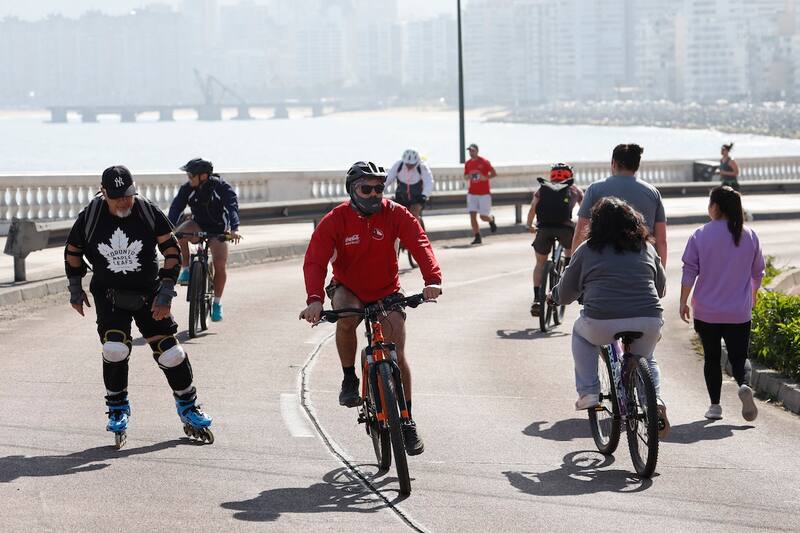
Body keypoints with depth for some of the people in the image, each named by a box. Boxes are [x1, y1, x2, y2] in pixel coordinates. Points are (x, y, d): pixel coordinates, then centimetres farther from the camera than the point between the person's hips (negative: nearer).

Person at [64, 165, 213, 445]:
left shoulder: (149, 212, -13)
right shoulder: (90, 216, -11)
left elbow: (172, 252, -7)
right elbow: (73, 251, 7)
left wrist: (165, 293, -11)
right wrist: (75, 288, 7)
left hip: (148, 294, 0)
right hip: (109, 294, 0)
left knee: (168, 350, -3)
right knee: (114, 348, -18)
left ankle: (187, 405, 19)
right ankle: (117, 407, 5)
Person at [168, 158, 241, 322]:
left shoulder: (222, 187, -21)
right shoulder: (187, 189, -14)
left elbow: (232, 207, -32)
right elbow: (176, 208, -23)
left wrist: (234, 229, -50)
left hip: (218, 230, -2)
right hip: (198, 226, 2)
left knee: (220, 265, -15)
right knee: (179, 234, -31)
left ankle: (217, 303, 3)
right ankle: (185, 270, -13)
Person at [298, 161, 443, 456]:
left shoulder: (394, 214, -15)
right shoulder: (334, 220, -18)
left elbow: (419, 243, -26)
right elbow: (314, 261, -26)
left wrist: (432, 279, -45)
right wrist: (315, 299, -44)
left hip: (386, 292, 1)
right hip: (348, 289, -1)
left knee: (397, 353, -10)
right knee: (346, 318, -35)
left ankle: (407, 421, 3)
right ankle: (349, 379, -11)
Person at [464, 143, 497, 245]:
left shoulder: (484, 162, -7)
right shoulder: (468, 163, 7)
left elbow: (494, 173, -4)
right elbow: (465, 176, 18)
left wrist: (485, 177, -22)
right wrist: (468, 177, -6)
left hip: (484, 193, -4)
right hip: (472, 193, 4)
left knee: (483, 217, -2)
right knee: (472, 215, -8)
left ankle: (491, 219, 35)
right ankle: (477, 237, -4)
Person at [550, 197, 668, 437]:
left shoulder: (587, 251, 8)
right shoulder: (647, 248, 16)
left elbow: (565, 294, 16)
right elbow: (661, 287, 27)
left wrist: (554, 296, 40)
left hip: (602, 324, -3)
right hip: (648, 323, 3)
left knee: (581, 332, 31)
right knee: (645, 360, 32)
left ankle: (588, 391, 22)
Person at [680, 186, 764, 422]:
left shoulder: (700, 236, -7)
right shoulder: (750, 236, 1)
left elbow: (689, 272, -7)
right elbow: (758, 272, 11)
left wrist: (683, 302, 4)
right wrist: (753, 295, 29)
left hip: (707, 312, -1)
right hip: (739, 313, 1)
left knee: (712, 358, 11)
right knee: (738, 357, 5)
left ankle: (715, 405, 11)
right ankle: (744, 385, -24)